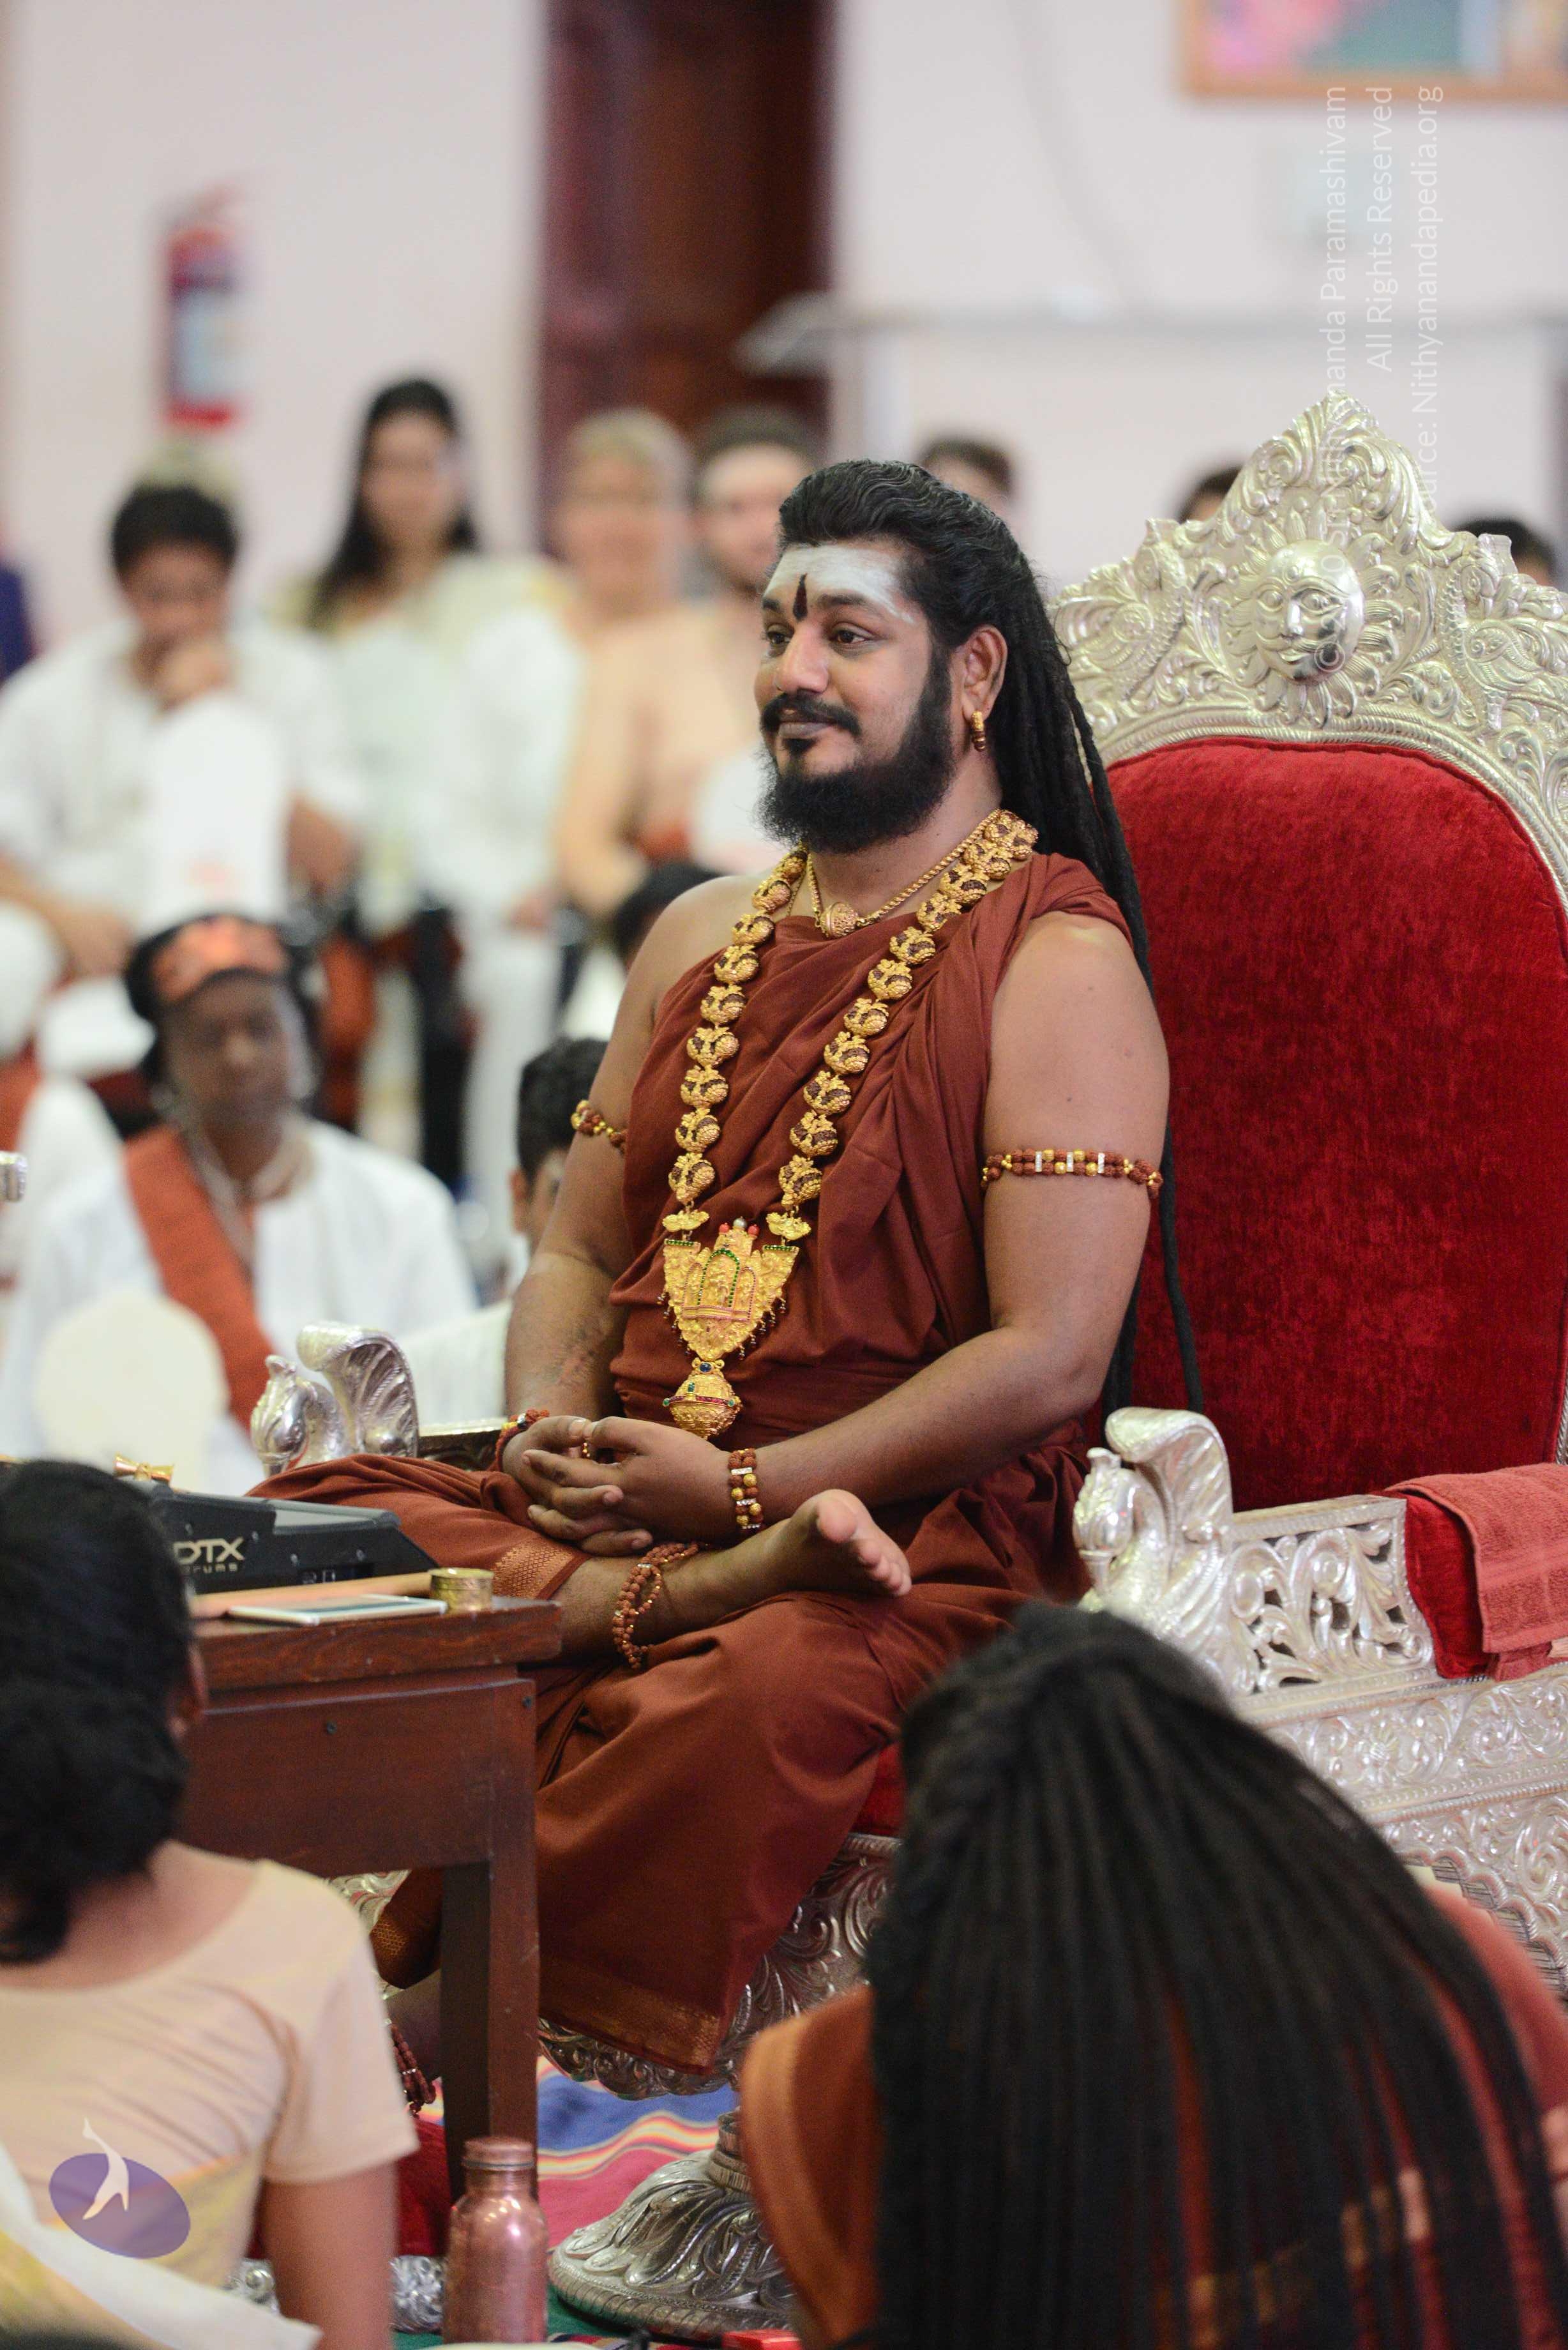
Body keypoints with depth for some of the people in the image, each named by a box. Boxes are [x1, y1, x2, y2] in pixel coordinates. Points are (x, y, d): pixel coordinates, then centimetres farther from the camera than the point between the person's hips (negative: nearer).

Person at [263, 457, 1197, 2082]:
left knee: (765, 1693, -39)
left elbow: (1048, 1358, -12)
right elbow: (580, 1247, 23)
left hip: (926, 1533, -6)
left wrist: (735, 1489, -13)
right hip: (621, 1503, 6)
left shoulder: (1055, 961, -4)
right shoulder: (703, 940, 20)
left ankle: (428, 2026, -26)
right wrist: (552, 1434, 0)